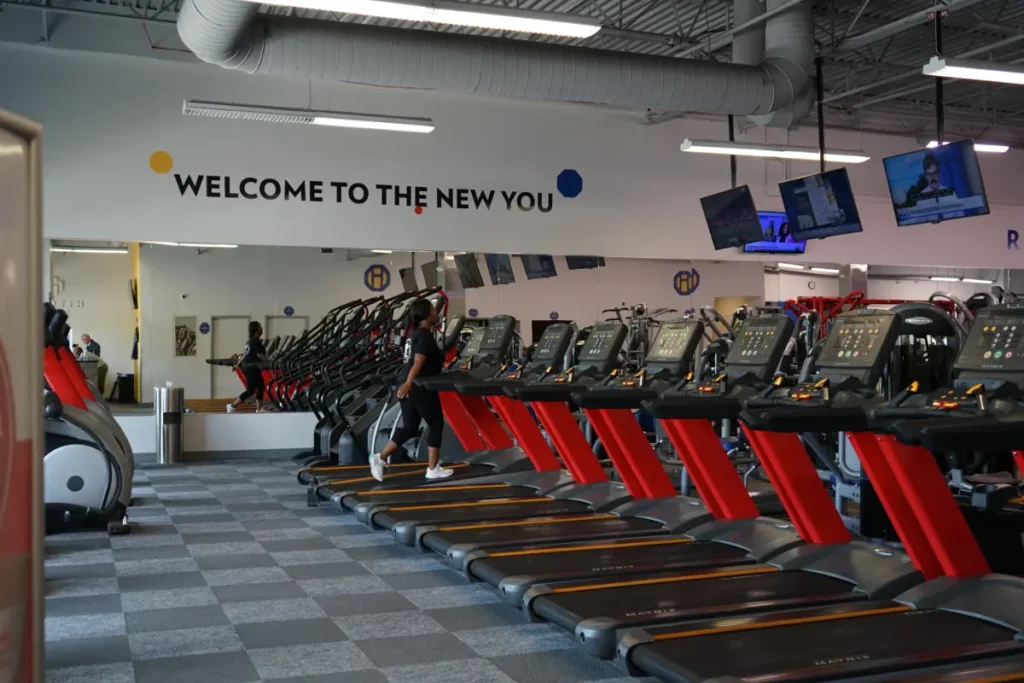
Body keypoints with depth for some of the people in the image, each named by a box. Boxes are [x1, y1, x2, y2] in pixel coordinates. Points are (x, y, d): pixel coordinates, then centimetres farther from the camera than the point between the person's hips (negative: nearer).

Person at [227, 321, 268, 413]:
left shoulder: (250, 341, 14)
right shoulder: (256, 341, -15)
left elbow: (245, 354, 18)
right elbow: (259, 355, -20)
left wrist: (238, 364, 23)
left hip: (249, 367, 10)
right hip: (251, 368, -10)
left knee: (261, 387, 12)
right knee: (251, 390, -6)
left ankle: (259, 409, 13)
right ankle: (232, 406, -2)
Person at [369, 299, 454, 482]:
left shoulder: (415, 334, 17)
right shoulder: (425, 335, -12)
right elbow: (419, 362, -25)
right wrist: (409, 383, -35)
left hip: (411, 389, 9)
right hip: (422, 389, -9)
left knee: (409, 428, 13)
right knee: (436, 425, 4)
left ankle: (380, 458, 5)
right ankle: (433, 469, 8)